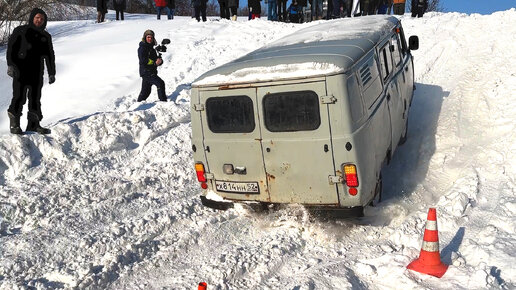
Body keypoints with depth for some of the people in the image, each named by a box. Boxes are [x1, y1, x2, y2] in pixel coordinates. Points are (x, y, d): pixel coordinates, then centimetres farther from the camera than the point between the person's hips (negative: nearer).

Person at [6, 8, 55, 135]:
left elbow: (50, 56, 19)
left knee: (35, 98, 6)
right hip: (20, 69, -4)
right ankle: (14, 124, 0)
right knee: (19, 97, -9)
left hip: (37, 72, 4)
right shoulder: (20, 30, 4)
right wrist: (10, 64, -11)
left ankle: (33, 124, 12)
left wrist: (51, 73, 14)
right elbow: (11, 47, -1)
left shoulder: (46, 36, 16)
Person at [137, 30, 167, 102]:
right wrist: (155, 62, -22)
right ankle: (163, 101, -21)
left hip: (152, 72, 9)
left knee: (146, 91, 15)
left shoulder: (151, 48, 19)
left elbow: (156, 58, 15)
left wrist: (160, 61, -10)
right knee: (160, 83, -21)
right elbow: (143, 61, -19)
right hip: (146, 72, -9)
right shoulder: (142, 48, -8)